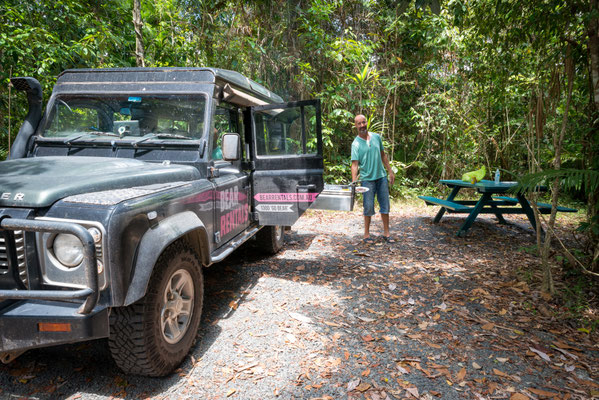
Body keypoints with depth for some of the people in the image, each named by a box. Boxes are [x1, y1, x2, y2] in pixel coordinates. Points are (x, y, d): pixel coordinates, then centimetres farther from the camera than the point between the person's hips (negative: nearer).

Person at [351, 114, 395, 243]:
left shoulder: (376, 137, 6)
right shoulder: (356, 144, -8)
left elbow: (383, 156, 15)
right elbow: (354, 164, -15)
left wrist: (390, 171, 14)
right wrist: (354, 182, -27)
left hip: (382, 177, 5)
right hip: (367, 179, -4)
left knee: (385, 205, 8)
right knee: (368, 207, 0)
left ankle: (386, 233, 19)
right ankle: (366, 234, 15)